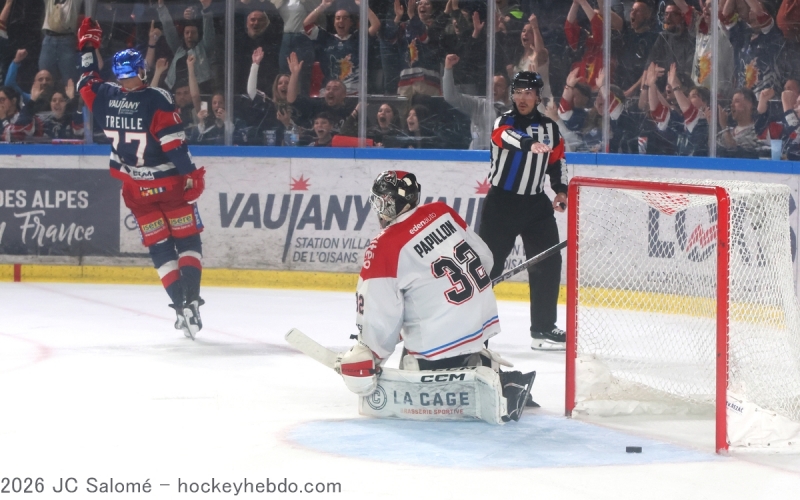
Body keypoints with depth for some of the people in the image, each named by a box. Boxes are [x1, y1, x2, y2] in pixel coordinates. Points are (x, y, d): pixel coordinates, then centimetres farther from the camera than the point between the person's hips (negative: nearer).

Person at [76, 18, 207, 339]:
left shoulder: (104, 97, -6)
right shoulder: (157, 100, -18)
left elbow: (87, 82, 17)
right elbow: (174, 142, -20)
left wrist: (87, 46, 30)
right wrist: (191, 174, -12)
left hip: (135, 189, 4)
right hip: (169, 183, -4)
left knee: (160, 247, 10)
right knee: (188, 241, 4)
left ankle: (180, 303, 0)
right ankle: (190, 300, -12)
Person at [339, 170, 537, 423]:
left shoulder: (384, 248, -16)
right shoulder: (441, 212, 3)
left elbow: (380, 317, -14)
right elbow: (484, 257, 14)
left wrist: (366, 355, 2)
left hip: (439, 344, -9)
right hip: (483, 320, 9)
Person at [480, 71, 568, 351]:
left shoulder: (549, 128, 10)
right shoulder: (505, 121, -6)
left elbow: (557, 159, 22)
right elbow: (507, 137, -29)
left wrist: (561, 189, 9)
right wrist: (531, 144, -48)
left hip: (536, 203, 4)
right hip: (502, 202, -4)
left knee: (548, 263, -1)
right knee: (488, 263, -5)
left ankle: (543, 328, 5)